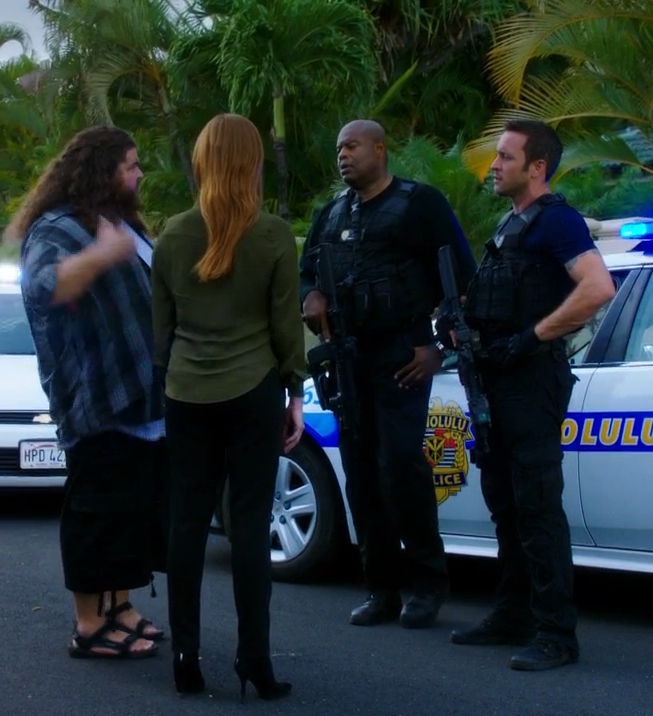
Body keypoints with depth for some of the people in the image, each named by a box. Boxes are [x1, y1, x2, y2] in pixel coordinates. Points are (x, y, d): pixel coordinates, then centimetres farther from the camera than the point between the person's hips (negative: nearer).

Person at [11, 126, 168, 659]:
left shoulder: (121, 222, 19)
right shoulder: (57, 229, -12)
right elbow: (43, 287, -33)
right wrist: (99, 255, -45)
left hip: (146, 400, 10)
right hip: (101, 403, -10)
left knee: (138, 507, 13)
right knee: (102, 511, -7)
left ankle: (119, 605, 24)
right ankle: (90, 626, -1)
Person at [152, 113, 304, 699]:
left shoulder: (174, 235, 2)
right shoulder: (274, 236, -7)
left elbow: (159, 324, 7)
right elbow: (286, 325, -3)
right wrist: (296, 394, 6)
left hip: (187, 394, 3)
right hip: (253, 392, -2)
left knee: (188, 522, 7)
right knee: (250, 525, 0)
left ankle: (186, 658, 8)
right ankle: (255, 663, 1)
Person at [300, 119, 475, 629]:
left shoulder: (420, 203, -2)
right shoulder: (332, 214, 16)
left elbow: (461, 275, -3)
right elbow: (307, 272, 23)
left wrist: (439, 345, -8)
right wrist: (311, 296, -1)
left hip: (401, 355, -6)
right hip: (347, 357, 6)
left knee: (399, 464, -14)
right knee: (361, 472, 4)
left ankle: (429, 581, -1)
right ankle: (383, 589, 10)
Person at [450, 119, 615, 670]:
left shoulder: (557, 220, -10)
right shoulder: (511, 225, 19)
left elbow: (599, 289, -24)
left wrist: (532, 338, -21)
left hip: (534, 378, -10)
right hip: (499, 377, 10)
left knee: (537, 505, -10)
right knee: (505, 501, 14)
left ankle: (556, 634, -7)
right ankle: (513, 616, 23)